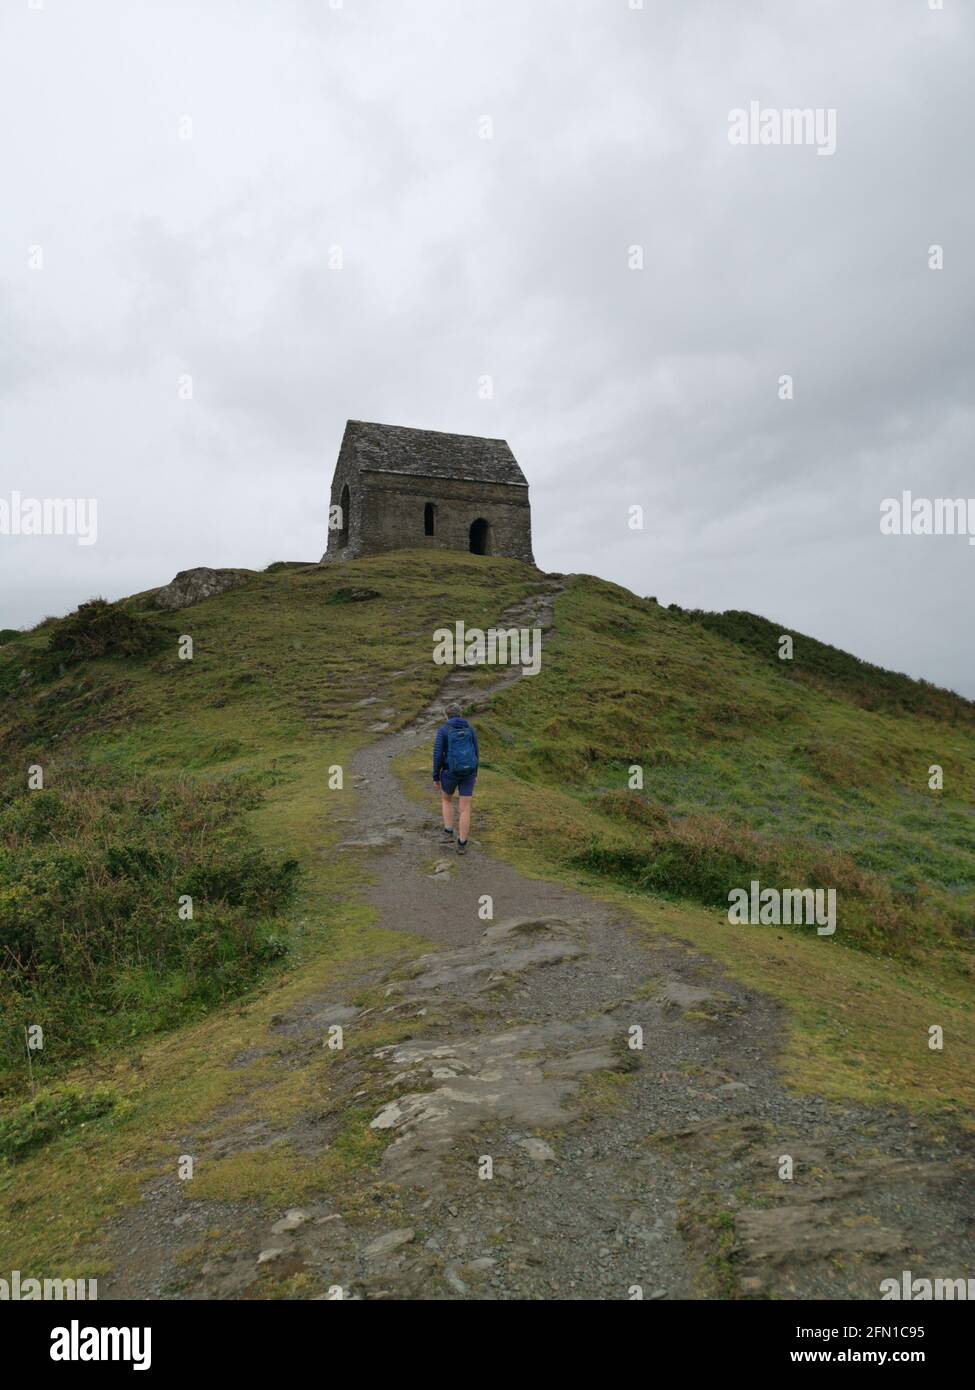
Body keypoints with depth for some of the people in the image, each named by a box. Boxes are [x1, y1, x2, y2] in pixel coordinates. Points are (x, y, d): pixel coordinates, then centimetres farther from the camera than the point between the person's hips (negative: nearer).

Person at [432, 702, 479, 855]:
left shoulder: (443, 730, -9)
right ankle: (462, 845, 9)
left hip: (450, 772, -2)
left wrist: (435, 777, -1)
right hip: (467, 772, 2)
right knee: (465, 809, 8)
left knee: (446, 799, 28)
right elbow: (475, 753, 8)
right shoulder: (470, 729, 2)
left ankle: (448, 832, 22)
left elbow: (438, 754, -11)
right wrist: (474, 773, 21)